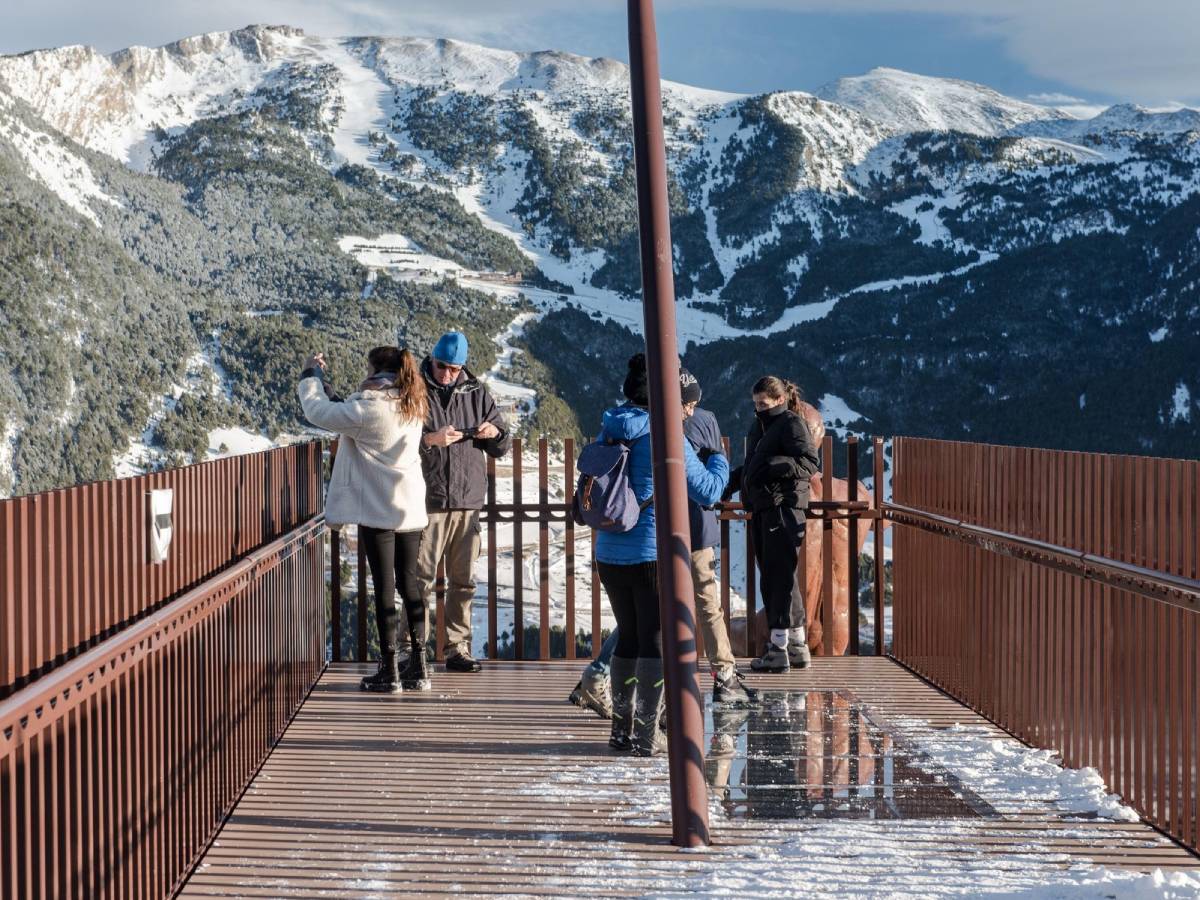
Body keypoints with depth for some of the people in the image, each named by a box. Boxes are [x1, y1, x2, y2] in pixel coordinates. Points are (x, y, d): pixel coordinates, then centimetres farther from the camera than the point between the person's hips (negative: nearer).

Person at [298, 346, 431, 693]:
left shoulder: (368, 410, -17)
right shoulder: (412, 407, 6)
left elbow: (318, 411, -10)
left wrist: (311, 375, 7)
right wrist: (321, 380, 18)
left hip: (377, 511, -7)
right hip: (411, 508, 7)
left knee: (385, 586, -1)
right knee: (409, 582, 12)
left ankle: (389, 671, 3)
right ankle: (418, 666, 15)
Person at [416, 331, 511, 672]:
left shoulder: (477, 393, 11)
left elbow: (502, 447, 16)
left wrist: (495, 433, -6)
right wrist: (430, 440, -21)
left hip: (468, 501, 4)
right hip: (428, 500, -4)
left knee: (463, 581, 8)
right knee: (421, 580, -4)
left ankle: (458, 650, 16)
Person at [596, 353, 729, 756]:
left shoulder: (610, 431, 6)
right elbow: (708, 492, -5)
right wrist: (719, 459, 14)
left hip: (609, 553, 6)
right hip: (654, 554, -6)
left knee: (628, 636, 17)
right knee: (656, 641, 3)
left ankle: (622, 728, 20)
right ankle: (646, 734, 2)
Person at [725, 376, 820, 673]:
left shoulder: (791, 424, -7)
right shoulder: (760, 426, 18)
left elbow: (810, 463, -16)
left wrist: (773, 465, -25)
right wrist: (733, 481, 15)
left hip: (784, 507, -9)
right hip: (762, 509, 9)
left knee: (777, 577, -9)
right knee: (772, 577, 11)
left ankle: (779, 648, -8)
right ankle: (796, 646, 17)